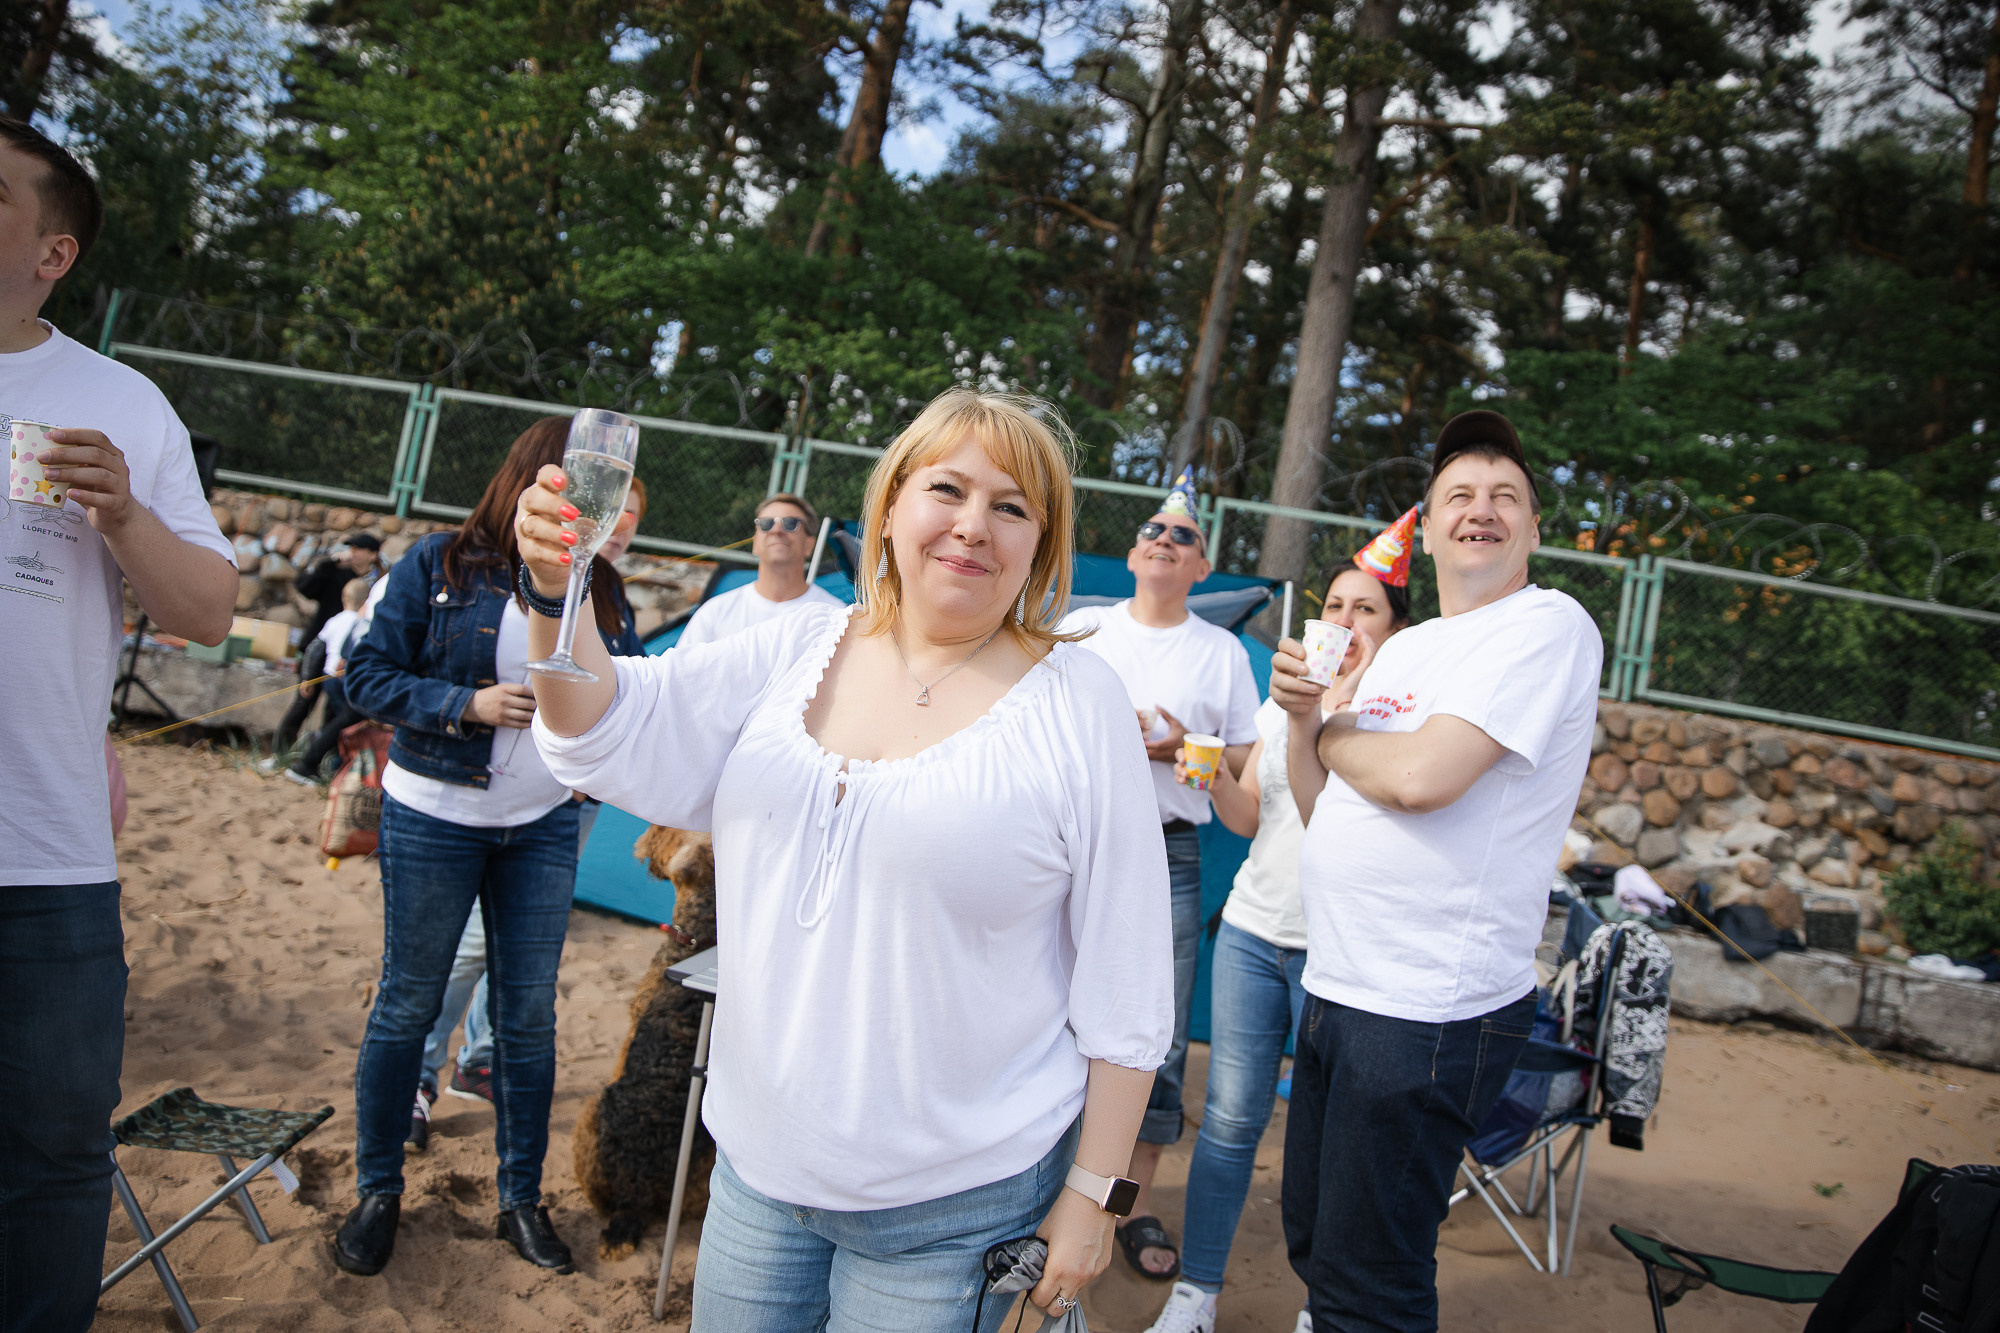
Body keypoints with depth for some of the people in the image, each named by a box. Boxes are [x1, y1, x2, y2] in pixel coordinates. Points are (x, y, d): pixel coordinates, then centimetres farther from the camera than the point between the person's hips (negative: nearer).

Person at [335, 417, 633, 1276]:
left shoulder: (591, 587, 4)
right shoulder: (439, 565, -7)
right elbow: (367, 673, -7)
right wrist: (467, 705, -20)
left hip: (543, 826, 3)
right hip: (434, 818, -3)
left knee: (529, 1011, 8)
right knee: (408, 1002, 9)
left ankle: (521, 1198, 23)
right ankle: (378, 1190, 27)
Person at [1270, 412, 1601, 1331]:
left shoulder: (1548, 624, -11)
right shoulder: (1403, 648, 14)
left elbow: (1422, 776, -24)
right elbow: (1323, 813, 14)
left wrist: (1335, 734, -4)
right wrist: (1301, 717, -4)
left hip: (1428, 1012, -8)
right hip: (1335, 986, 8)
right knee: (1313, 1244, 21)